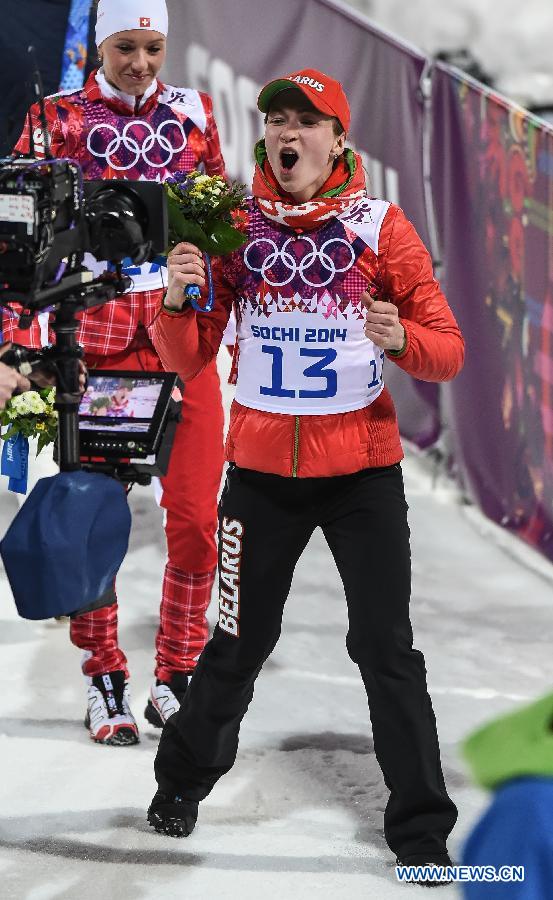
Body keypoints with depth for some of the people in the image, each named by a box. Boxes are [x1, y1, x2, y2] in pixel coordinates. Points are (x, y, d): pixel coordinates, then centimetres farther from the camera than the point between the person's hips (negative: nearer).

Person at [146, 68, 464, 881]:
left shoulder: (381, 226, -4)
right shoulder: (234, 229, 1)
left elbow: (447, 351, -4)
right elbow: (187, 360, 2)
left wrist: (401, 338, -26)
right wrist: (177, 301, -18)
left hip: (363, 471, -1)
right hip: (262, 469, 1)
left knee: (387, 650, -2)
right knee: (239, 642, 9)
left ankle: (422, 831, 7)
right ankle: (182, 780, 32)